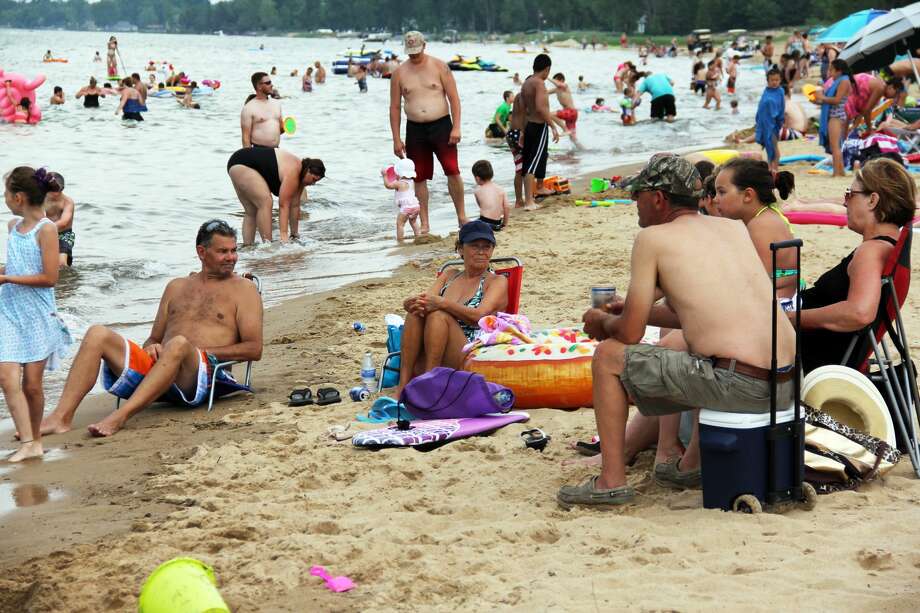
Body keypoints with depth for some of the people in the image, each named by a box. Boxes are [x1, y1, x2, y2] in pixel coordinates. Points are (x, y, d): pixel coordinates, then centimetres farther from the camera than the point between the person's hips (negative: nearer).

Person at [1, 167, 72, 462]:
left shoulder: (46, 229, -11)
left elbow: (49, 277, -16)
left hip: (37, 315, -5)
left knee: (32, 384, 1)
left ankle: (35, 436, 21)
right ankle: (28, 444, -9)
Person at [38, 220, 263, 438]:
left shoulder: (243, 289, 14)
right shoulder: (177, 286, 27)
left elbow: (254, 349, 3)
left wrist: (203, 352, -6)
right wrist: (151, 348, 3)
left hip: (204, 372, -5)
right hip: (157, 366, 5)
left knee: (178, 344, -39)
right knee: (98, 334, -14)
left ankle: (120, 417, -48)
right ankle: (62, 417, -28)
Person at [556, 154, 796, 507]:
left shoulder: (653, 238, 0)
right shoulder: (733, 228, 19)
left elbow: (630, 333, 1)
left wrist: (603, 322, 24)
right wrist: (641, 311, 36)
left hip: (735, 385, -7)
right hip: (787, 383, 7)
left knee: (608, 356, 9)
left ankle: (612, 481, 12)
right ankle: (691, 465, 43)